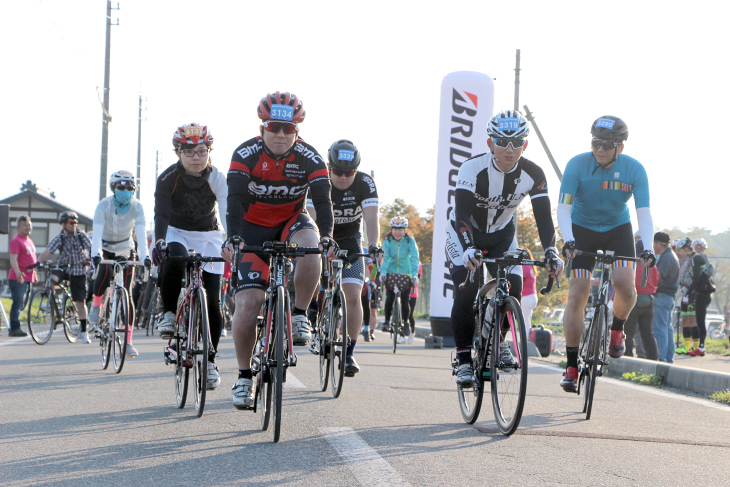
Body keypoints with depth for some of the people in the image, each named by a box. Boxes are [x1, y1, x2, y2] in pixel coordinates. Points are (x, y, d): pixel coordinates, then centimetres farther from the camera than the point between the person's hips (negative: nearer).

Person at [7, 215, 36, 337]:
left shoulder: (30, 241, 18)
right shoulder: (16, 241, -10)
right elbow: (13, 259, -21)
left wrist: (34, 274, 32)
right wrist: (18, 272, -35)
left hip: (27, 278, 9)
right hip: (17, 278, -9)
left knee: (20, 304, 11)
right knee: (18, 303, -11)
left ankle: (13, 328, 16)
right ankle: (15, 328, -10)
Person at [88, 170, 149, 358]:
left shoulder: (137, 207, -18)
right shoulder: (103, 205, -22)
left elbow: (141, 233, -28)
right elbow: (97, 232, -33)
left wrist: (144, 256, -43)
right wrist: (95, 254, -49)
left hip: (125, 251, 2)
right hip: (104, 249, -2)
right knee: (105, 272, -35)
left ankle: (128, 342, -5)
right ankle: (96, 304, -3)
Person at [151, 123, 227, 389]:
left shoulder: (217, 178, -17)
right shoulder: (168, 178, -19)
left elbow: (227, 212, -27)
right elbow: (161, 214, -29)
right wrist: (159, 242, -48)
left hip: (208, 236, 1)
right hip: (177, 233, -1)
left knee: (212, 299, -8)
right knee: (173, 260, -38)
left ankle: (210, 360, 4)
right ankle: (169, 313, -13)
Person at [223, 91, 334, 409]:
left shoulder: (310, 159, -16)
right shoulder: (246, 154, -18)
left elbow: (322, 201, -23)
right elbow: (236, 200, -27)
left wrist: (326, 236, -42)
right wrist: (233, 237, -44)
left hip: (291, 222, 1)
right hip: (253, 230, -1)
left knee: (310, 249, -37)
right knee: (247, 304, -13)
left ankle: (299, 315, -15)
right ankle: (244, 376, 4)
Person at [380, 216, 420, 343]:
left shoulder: (410, 241, -8)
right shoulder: (388, 241, -5)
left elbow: (414, 258, -14)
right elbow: (385, 257, -13)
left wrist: (414, 274, -26)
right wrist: (382, 272, -28)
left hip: (405, 274, 0)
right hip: (391, 274, 1)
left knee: (404, 302, -5)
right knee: (389, 297, -18)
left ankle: (405, 324, 13)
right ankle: (387, 321, -1)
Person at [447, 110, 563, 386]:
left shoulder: (533, 174, -21)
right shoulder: (473, 169, -30)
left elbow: (543, 217, -24)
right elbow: (462, 213, -39)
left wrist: (551, 252, -41)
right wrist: (469, 249, -55)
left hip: (502, 234, 3)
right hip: (465, 234, -3)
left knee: (513, 290, -15)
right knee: (466, 292, -22)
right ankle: (464, 360, -12)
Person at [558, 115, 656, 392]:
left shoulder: (635, 169, -19)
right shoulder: (577, 165, -22)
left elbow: (643, 212, -22)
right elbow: (563, 208, -26)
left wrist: (648, 247, -38)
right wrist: (568, 240, -43)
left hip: (618, 230, 1)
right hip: (582, 230, -1)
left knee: (625, 284, -24)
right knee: (577, 296, -10)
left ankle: (617, 329, 8)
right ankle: (572, 366, -1)